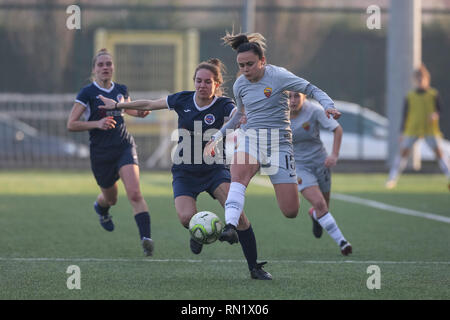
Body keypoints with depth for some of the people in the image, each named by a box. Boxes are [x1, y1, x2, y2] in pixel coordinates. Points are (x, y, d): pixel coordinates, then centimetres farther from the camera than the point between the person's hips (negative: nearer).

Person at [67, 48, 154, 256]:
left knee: (134, 193, -20)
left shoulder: (121, 90, 6)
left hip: (125, 147, 2)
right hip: (100, 152, -1)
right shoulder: (87, 93, -7)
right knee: (111, 198, 16)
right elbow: (71, 124, -10)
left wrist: (140, 112, 5)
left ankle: (146, 238, -28)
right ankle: (100, 207, 54)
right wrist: (97, 123, -23)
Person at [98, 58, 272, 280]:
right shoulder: (182, 100, -2)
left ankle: (254, 267, -10)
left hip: (214, 169, -2)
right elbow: (149, 104, 12)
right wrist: (116, 105, 20)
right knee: (186, 217, -24)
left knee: (237, 212, -22)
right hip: (184, 173, 2)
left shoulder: (223, 106, -11)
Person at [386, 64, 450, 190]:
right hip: (412, 130, 1)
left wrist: (435, 115, -21)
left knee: (438, 150, -12)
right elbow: (405, 115, 12)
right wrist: (403, 133, 8)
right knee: (403, 151, -5)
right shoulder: (410, 97, 10)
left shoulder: (434, 94, 6)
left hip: (430, 129, -1)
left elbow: (438, 109, 3)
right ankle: (392, 179, 0)